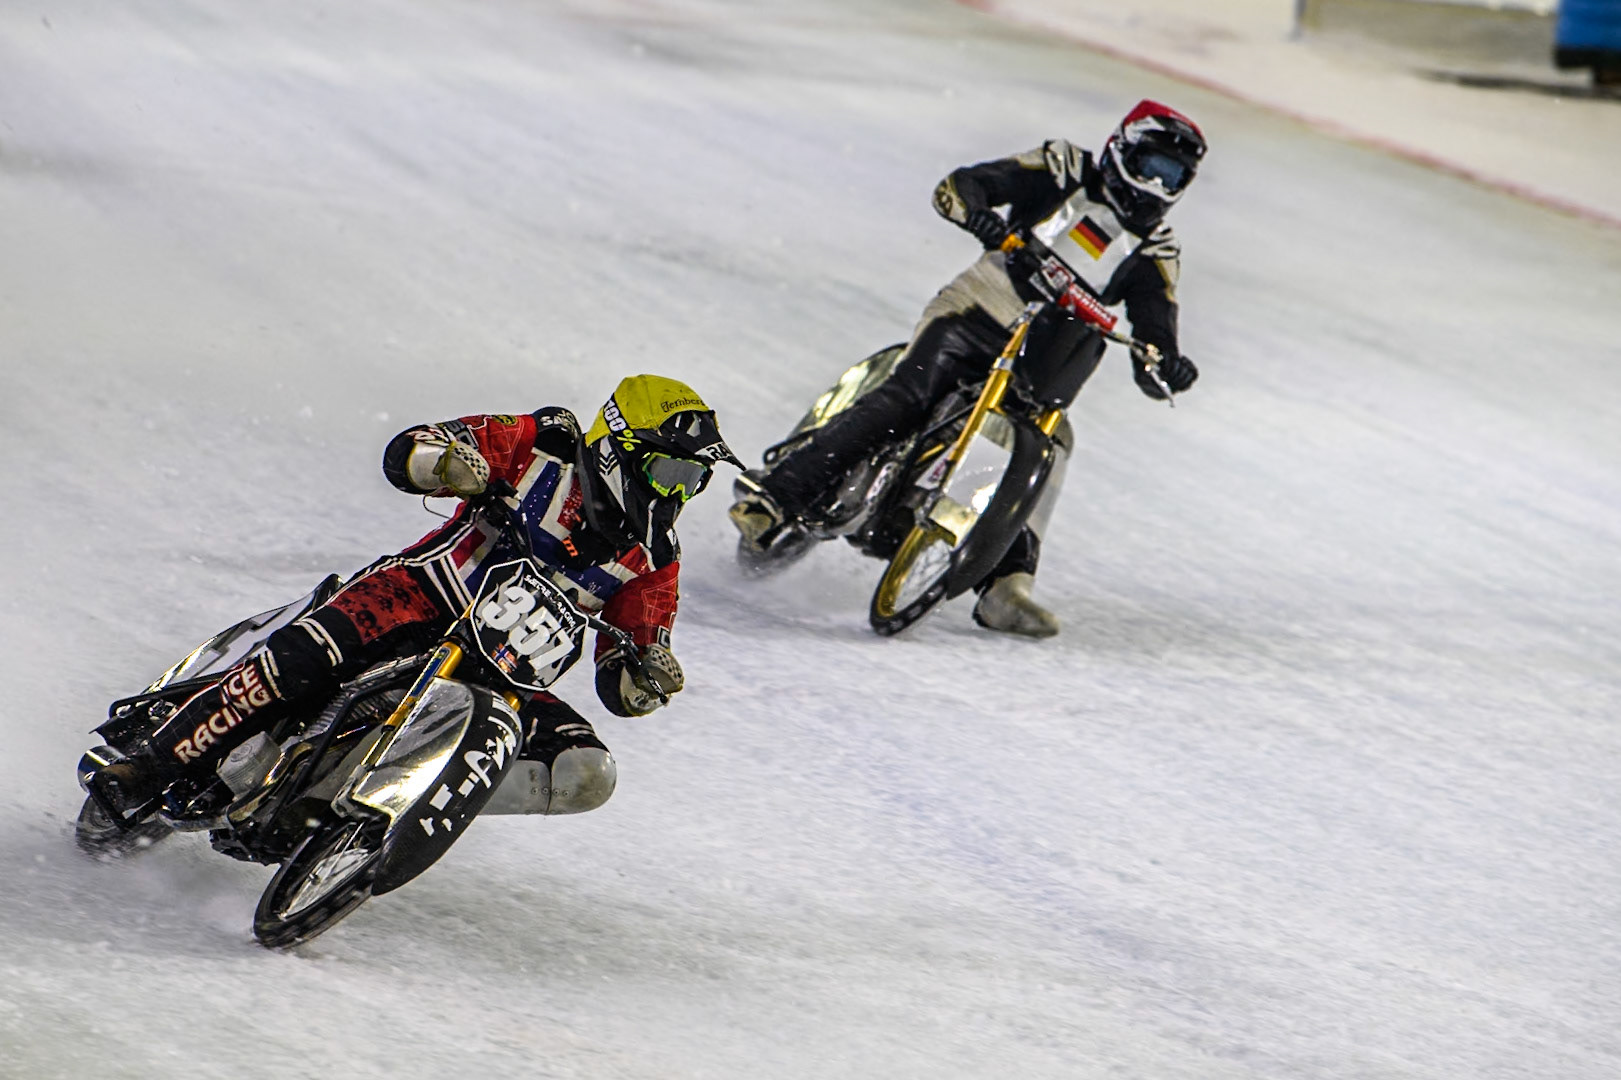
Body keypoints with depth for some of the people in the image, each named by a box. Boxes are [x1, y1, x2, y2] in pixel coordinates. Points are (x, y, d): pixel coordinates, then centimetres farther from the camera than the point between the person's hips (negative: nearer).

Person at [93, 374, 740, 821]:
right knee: (305, 656, -33)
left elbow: (622, 686, 8)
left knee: (585, 773, -21)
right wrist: (451, 462, -29)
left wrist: (649, 680, -16)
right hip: (422, 597, -4)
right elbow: (405, 452, -6)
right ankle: (158, 765, -24)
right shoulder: (547, 444, -3)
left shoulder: (654, 565, 6)